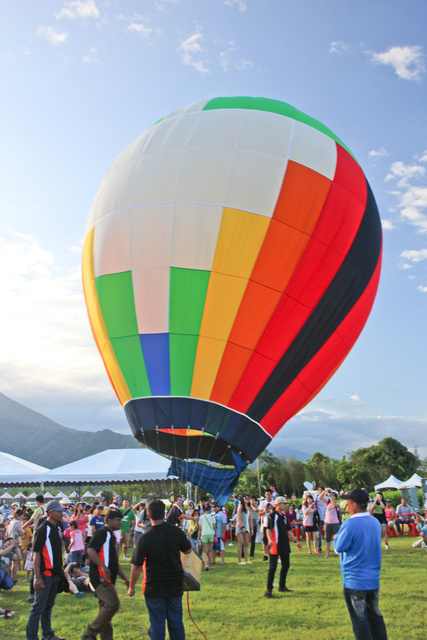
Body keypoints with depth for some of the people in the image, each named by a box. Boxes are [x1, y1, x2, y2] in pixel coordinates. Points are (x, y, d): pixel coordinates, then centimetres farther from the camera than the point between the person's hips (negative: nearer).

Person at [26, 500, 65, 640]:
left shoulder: (57, 528, 10)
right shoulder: (42, 530, -15)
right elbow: (36, 554, -17)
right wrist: (37, 577, -21)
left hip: (55, 574, 8)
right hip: (45, 574, -8)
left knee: (49, 605, 18)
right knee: (38, 607, 0)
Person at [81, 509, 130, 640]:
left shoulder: (111, 536, 21)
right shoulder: (101, 533, -8)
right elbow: (90, 550, -24)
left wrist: (124, 579, 28)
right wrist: (103, 566, -34)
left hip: (107, 578, 10)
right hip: (100, 577, -10)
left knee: (106, 607, 12)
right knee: (113, 604, -17)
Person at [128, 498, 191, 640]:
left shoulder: (145, 538, -18)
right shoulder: (176, 532, -9)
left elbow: (136, 567, -13)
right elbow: (188, 551, 7)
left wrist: (131, 587, 1)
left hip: (155, 587, -3)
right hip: (176, 585, 3)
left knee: (157, 623, 9)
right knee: (176, 622, 17)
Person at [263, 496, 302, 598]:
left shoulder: (284, 516, 16)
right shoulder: (272, 516, -8)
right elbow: (268, 529, -19)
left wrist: (295, 541, 21)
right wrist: (270, 540, -35)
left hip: (285, 546, 8)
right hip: (275, 546, -8)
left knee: (286, 565, 14)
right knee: (273, 567, -7)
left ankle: (282, 586, 28)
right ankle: (269, 589, -2)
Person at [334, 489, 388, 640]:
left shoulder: (349, 524, -21)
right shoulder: (375, 522, 3)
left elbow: (338, 547, -12)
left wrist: (336, 537, 7)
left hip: (354, 581, -7)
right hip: (373, 579, 7)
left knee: (359, 619, 4)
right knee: (375, 616, 17)